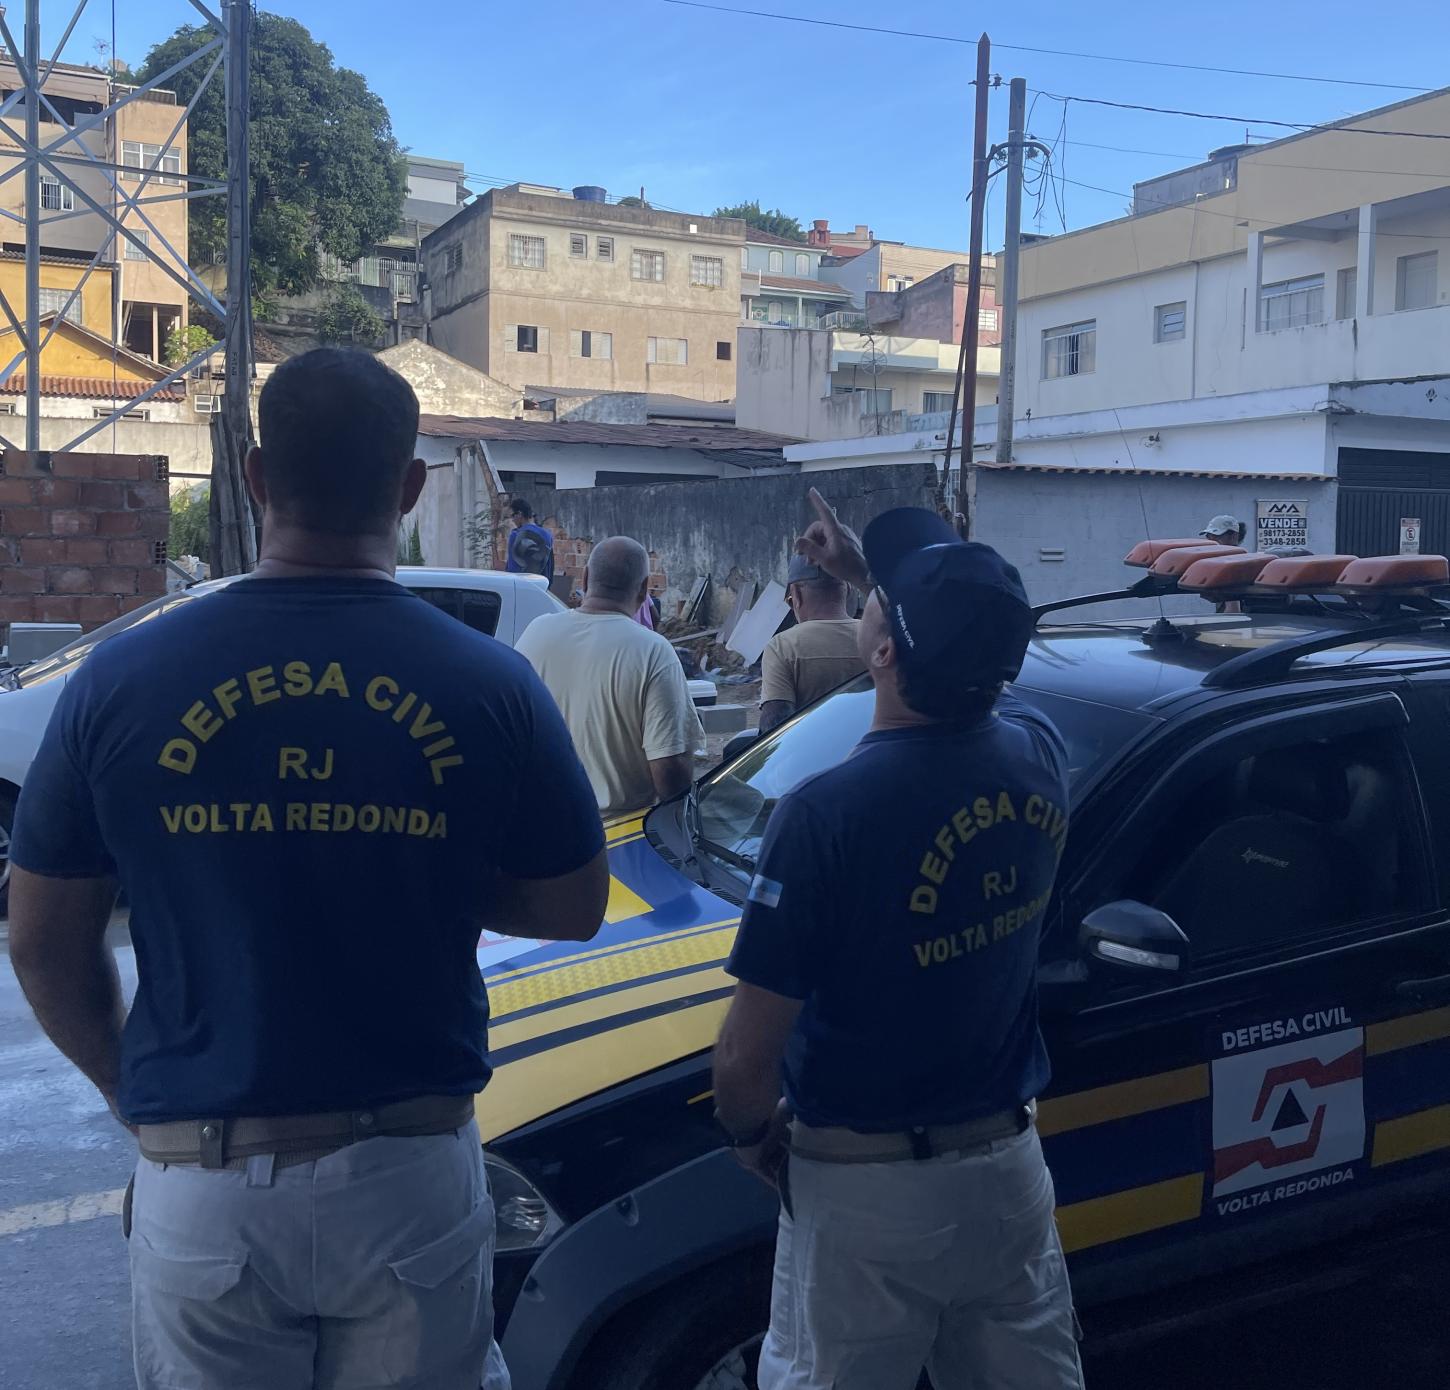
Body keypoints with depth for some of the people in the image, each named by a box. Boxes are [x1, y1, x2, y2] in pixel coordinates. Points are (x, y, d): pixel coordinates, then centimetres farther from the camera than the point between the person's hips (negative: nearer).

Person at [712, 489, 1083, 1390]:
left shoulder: (830, 810, -25)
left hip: (867, 1188, -5)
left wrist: (751, 1137, 0)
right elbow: (970, 662, 20)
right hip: (1010, 1164, 5)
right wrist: (868, 572, 26)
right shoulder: (1040, 756, -7)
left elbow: (746, 1061, -22)